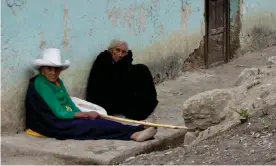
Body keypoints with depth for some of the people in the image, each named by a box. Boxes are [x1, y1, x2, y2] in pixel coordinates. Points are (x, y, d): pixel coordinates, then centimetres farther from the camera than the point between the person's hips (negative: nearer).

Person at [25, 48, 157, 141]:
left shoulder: (57, 82, 15)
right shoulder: (40, 84, -14)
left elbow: (69, 105, 10)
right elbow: (59, 113, -18)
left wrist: (84, 114, -10)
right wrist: (86, 114, -11)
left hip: (65, 119, 8)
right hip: (53, 125, -8)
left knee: (97, 121, -15)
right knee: (95, 124, -21)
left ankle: (133, 133, -31)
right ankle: (134, 132, -24)